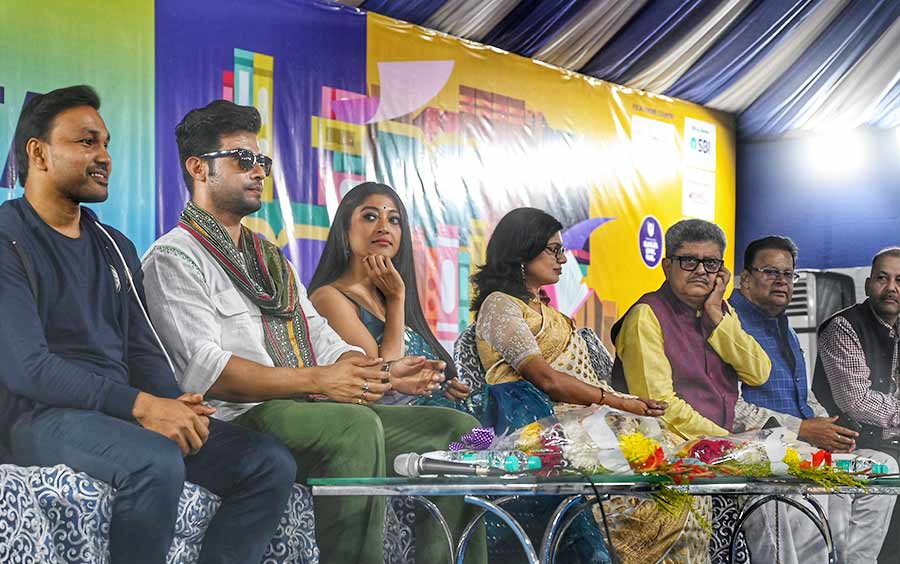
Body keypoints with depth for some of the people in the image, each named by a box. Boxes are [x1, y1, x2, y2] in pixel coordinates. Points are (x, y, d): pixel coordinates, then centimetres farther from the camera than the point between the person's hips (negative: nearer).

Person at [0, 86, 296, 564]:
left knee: (270, 465, -8)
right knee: (156, 463, -36)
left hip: (124, 412, 7)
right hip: (42, 416, -7)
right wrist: (141, 405, -23)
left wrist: (177, 406, -8)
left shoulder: (114, 248, 19)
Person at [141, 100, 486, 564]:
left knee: (455, 428, -4)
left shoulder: (271, 258, 28)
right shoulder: (175, 257, 0)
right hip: (240, 420, -8)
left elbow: (322, 340, 22)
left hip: (325, 410, 8)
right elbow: (204, 370, -14)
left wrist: (382, 374, 1)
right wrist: (315, 380, -21)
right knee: (356, 425, -36)